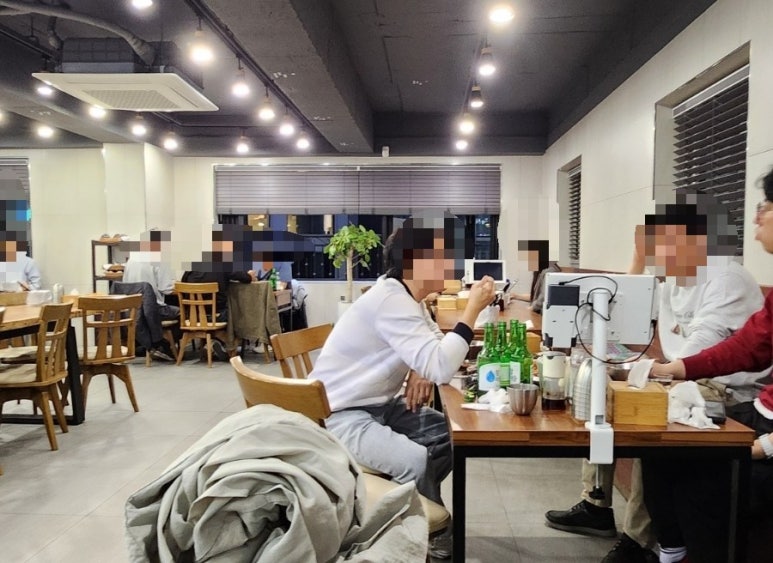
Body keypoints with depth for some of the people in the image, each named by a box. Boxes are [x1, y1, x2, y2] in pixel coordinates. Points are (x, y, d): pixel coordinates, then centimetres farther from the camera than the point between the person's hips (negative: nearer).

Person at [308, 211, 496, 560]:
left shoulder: (407, 296, 5)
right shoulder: (390, 300, -26)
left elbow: (434, 350, 15)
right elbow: (441, 369, -31)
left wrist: (421, 371, -9)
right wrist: (473, 308, -24)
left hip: (379, 405, 10)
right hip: (340, 415, -10)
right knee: (417, 461, -28)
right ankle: (430, 534, 1)